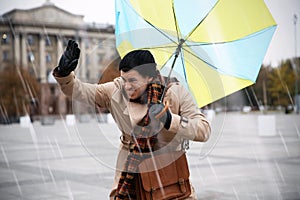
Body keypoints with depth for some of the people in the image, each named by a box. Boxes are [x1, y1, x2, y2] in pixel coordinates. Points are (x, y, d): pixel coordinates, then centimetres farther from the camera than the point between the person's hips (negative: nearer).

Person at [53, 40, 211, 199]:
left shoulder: (175, 92, -12)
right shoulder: (117, 91, -5)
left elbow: (204, 130, -18)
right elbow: (79, 91, -5)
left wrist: (169, 119, -32)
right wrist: (64, 74, -25)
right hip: (130, 173, 1)